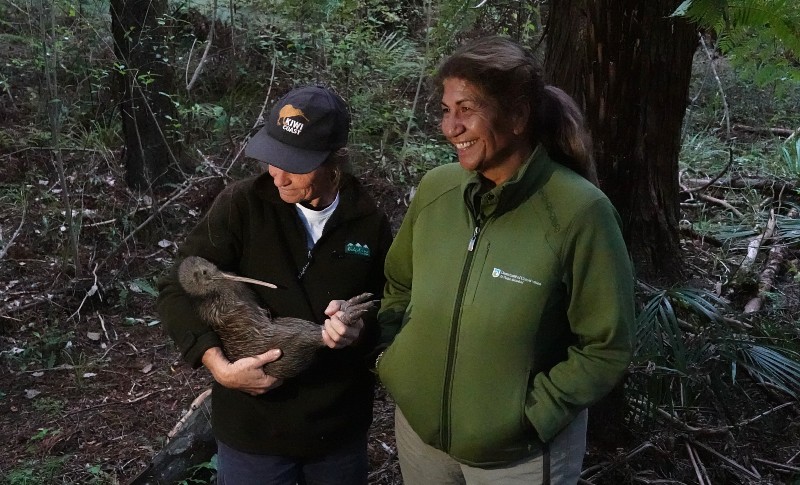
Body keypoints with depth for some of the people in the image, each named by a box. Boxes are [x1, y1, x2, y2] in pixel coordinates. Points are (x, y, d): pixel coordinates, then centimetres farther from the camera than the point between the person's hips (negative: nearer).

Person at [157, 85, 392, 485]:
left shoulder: (369, 221, -5)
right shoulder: (240, 205, -12)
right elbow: (178, 290, -10)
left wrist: (362, 328, -16)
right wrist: (218, 365, -23)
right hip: (253, 428, -1)